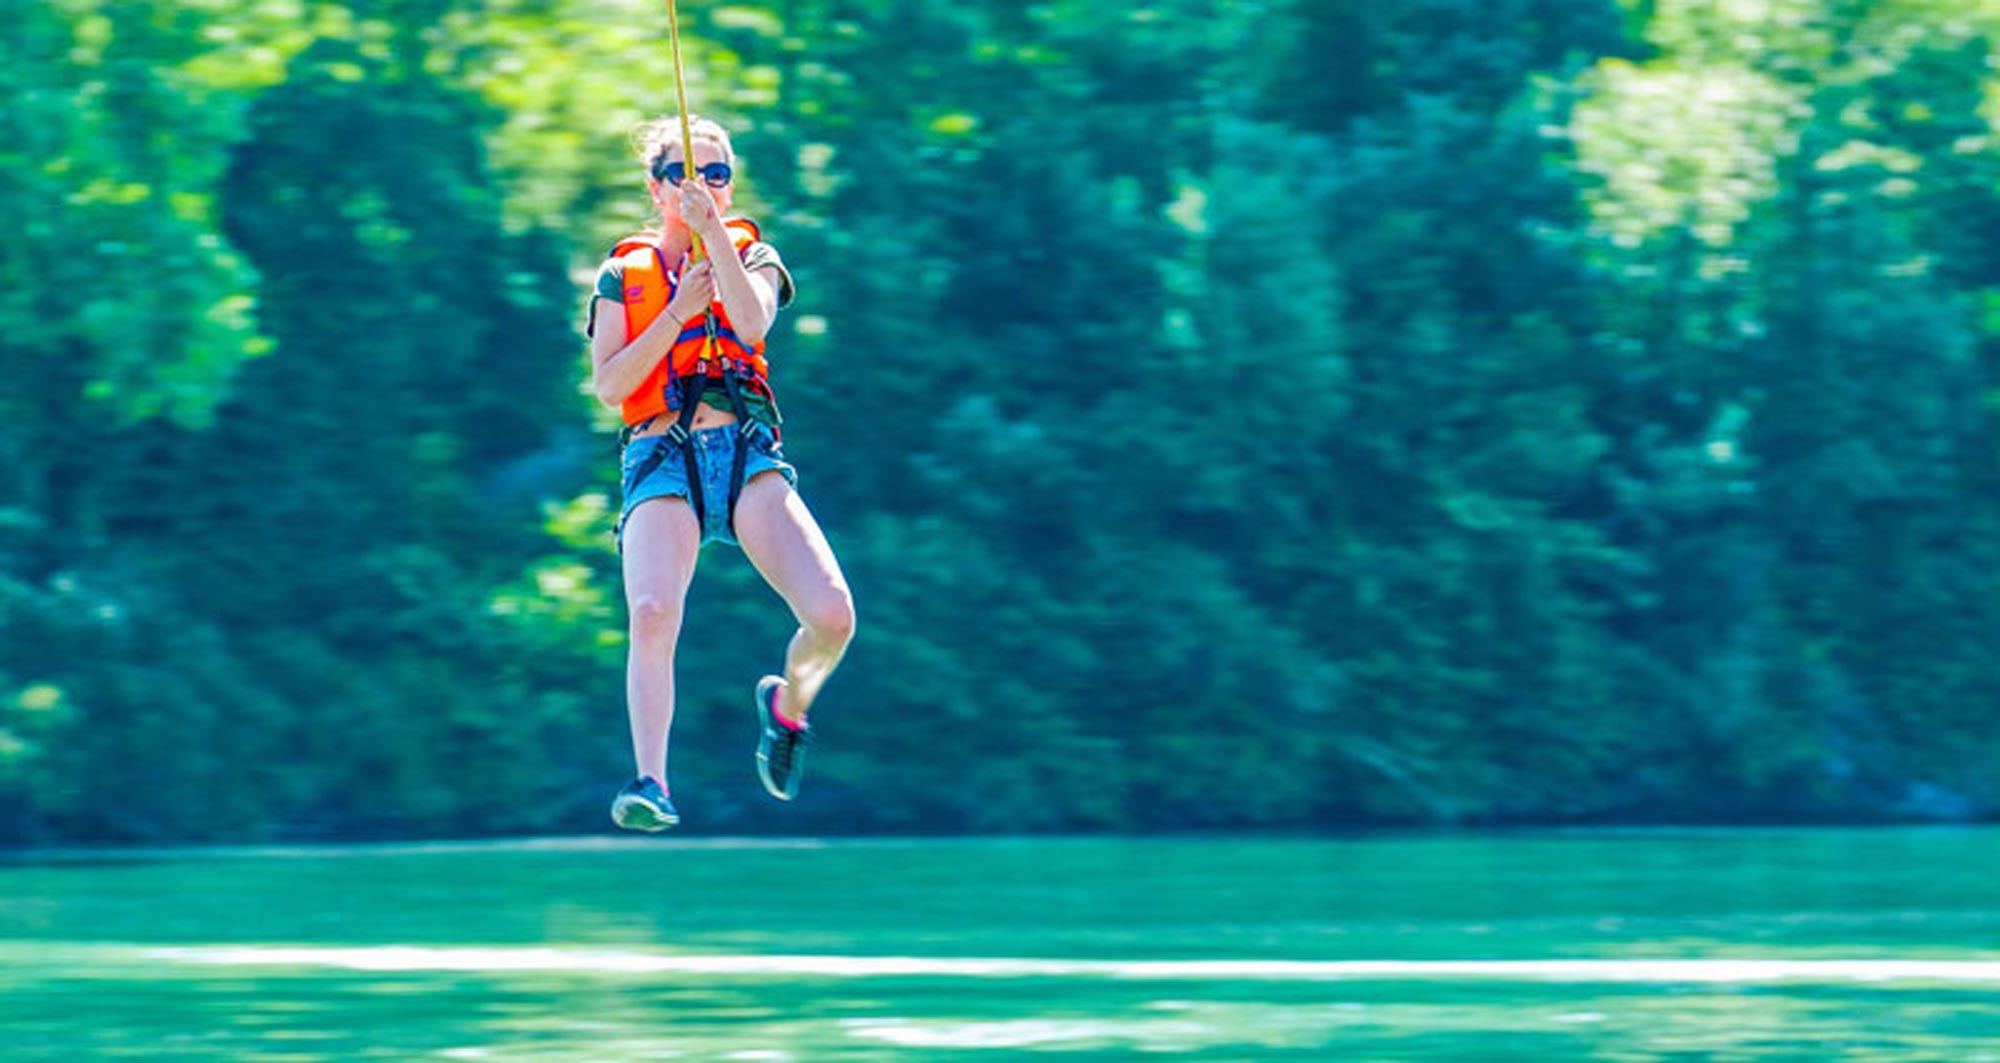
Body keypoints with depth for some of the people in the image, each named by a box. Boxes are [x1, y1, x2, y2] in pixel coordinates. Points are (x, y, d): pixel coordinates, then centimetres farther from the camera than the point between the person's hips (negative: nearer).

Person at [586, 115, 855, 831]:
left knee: (832, 616, -17)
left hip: (747, 450, 1)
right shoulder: (624, 273, 14)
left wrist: (712, 233, -13)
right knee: (653, 613, -30)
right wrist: (678, 310, -5)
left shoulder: (752, 254, 15)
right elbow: (609, 386, 1)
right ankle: (651, 782, -30)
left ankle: (789, 703, 16)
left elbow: (752, 323, -9)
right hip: (662, 462, -1)